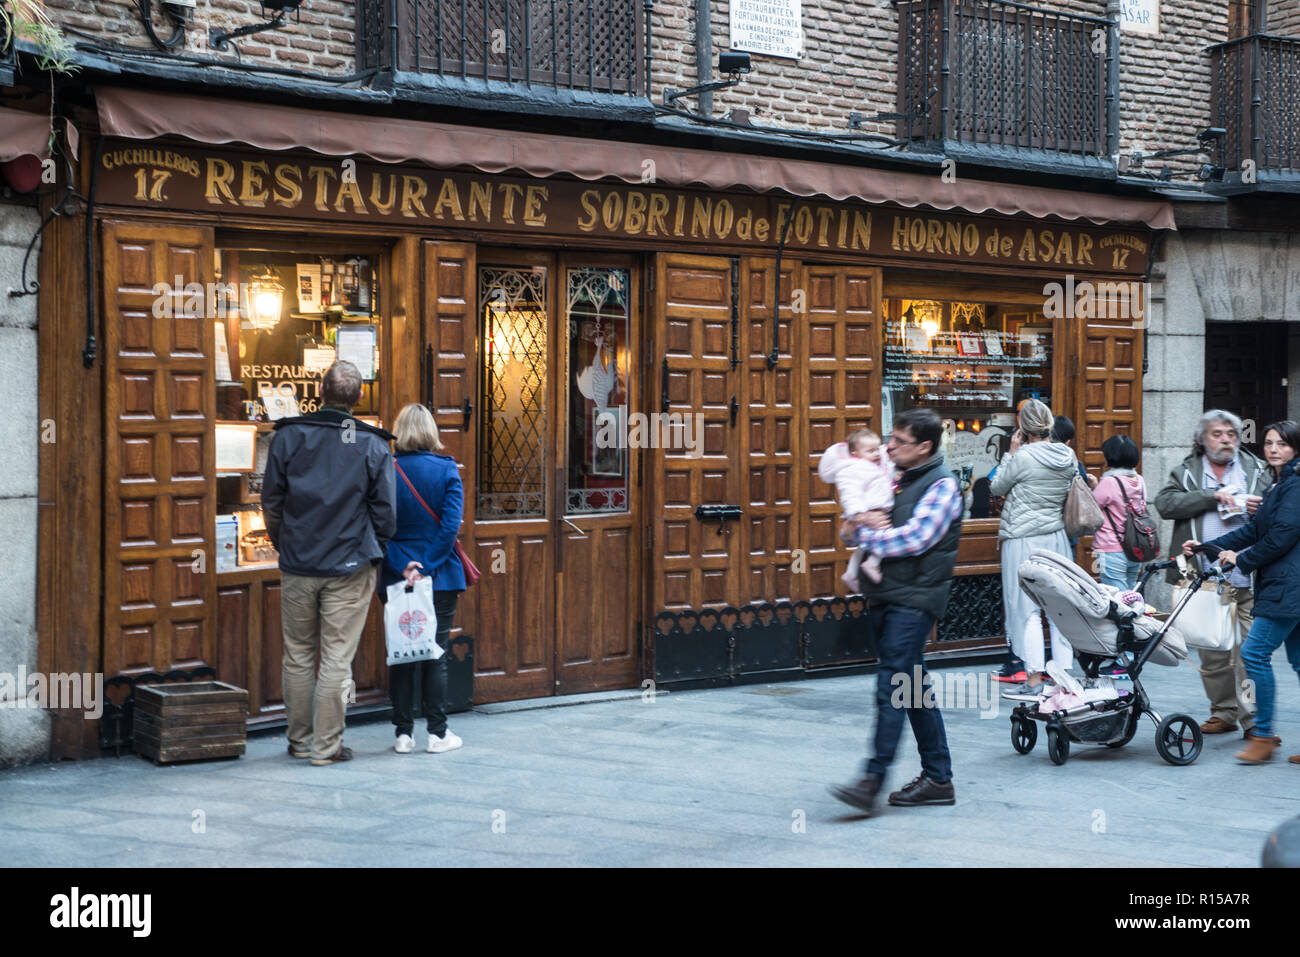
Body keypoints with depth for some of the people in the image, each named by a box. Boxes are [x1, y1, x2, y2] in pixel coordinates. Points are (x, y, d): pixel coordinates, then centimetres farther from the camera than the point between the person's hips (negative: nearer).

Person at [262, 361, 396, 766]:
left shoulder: (288, 436, -2)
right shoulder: (373, 446, -5)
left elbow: (271, 503, 4)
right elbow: (384, 512, -1)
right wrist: (372, 552, 17)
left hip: (297, 566, 2)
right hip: (350, 568, -2)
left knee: (298, 656, 12)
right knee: (336, 658, 2)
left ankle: (299, 740, 21)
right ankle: (327, 746, 6)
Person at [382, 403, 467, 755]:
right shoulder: (446, 469, -5)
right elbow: (451, 525, -13)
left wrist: (402, 567, -10)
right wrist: (425, 567, -12)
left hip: (397, 579, 1)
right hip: (440, 577, -1)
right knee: (436, 654, 5)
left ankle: (404, 733, 9)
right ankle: (437, 733, 7)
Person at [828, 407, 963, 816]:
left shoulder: (941, 485, -7)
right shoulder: (896, 480, 17)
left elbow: (914, 538, -19)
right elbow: (849, 531, 18)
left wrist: (865, 533, -8)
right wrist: (860, 525, -7)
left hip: (914, 599, -8)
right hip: (885, 596, 8)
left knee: (891, 685, -15)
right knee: (915, 688, 11)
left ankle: (872, 781, -18)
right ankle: (938, 779, 17)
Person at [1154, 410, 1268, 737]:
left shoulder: (1256, 470, 13)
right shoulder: (1186, 472, 11)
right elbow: (1165, 503, -5)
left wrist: (1260, 507, -8)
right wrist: (1213, 497, -12)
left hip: (1247, 577, -1)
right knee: (1212, 653, 7)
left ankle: (1253, 719, -6)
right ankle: (1224, 712, 19)